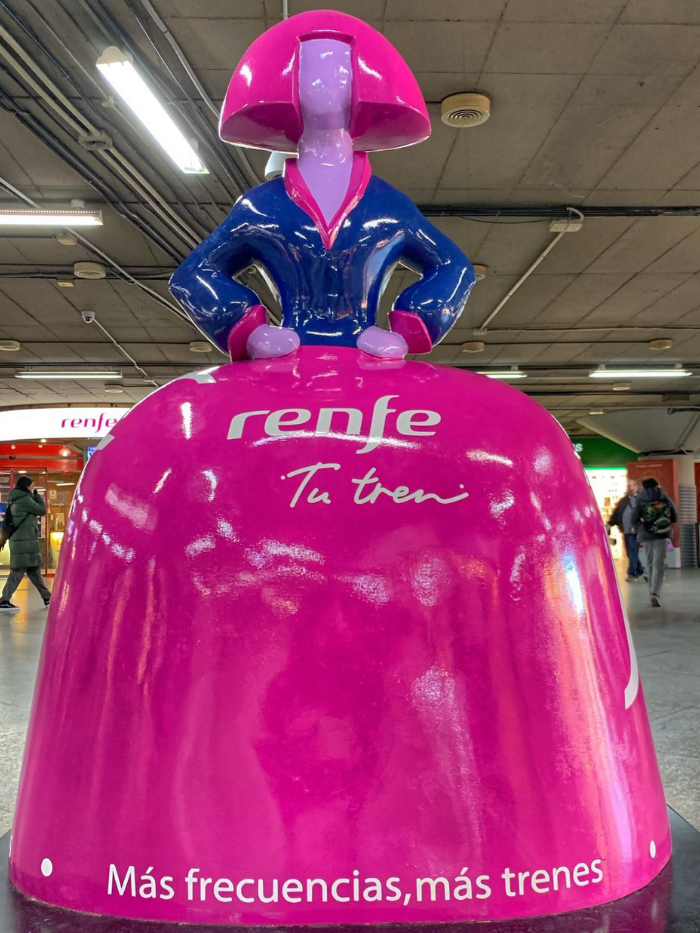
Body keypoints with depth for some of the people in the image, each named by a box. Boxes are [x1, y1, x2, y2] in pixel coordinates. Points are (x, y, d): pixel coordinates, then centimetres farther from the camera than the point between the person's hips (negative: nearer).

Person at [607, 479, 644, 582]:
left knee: (633, 553, -4)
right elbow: (616, 514, 14)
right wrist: (609, 524, 5)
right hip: (626, 531, 6)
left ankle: (632, 574, 4)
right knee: (630, 553, 12)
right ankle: (640, 571, 27)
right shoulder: (623, 501, 14)